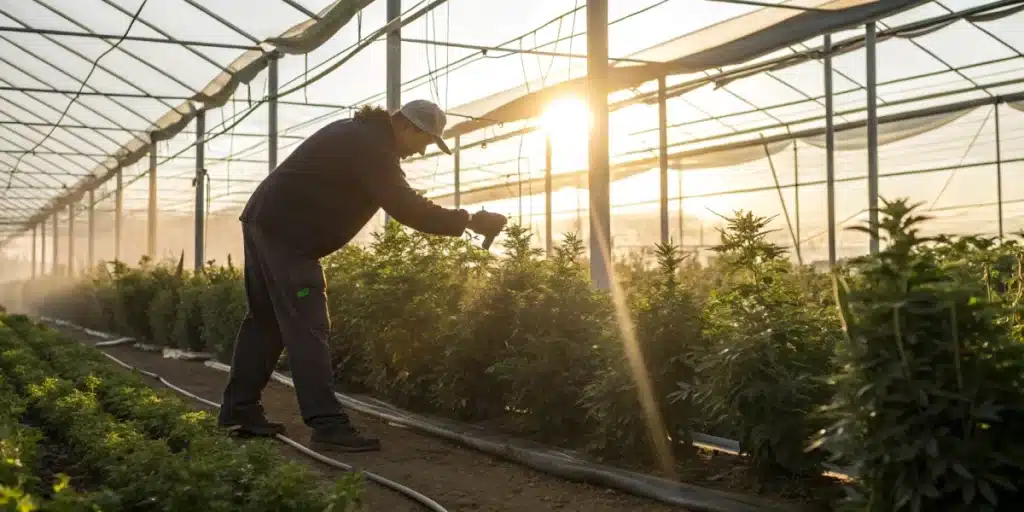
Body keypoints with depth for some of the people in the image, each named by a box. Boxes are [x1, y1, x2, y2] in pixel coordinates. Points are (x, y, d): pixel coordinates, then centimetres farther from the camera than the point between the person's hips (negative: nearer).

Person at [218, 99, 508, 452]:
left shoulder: (359, 134, 18)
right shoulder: (371, 146, -15)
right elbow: (406, 207, -20)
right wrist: (470, 222, -15)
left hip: (265, 222, 11)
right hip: (286, 233, -11)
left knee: (265, 320, 16)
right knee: (308, 327, -13)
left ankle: (239, 410, 23)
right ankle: (328, 426, -14)